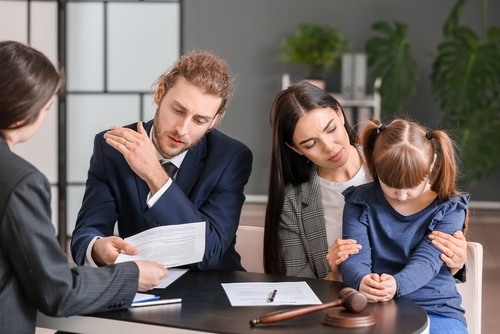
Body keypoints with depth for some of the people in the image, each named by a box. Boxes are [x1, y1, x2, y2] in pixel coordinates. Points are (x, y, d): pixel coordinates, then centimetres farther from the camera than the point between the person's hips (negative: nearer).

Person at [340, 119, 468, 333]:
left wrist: (396, 284, -36)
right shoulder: (361, 202, 3)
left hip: (435, 310, 0)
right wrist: (361, 281, -34)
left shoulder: (448, 209, 0)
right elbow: (355, 258, -8)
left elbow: (425, 261, -14)